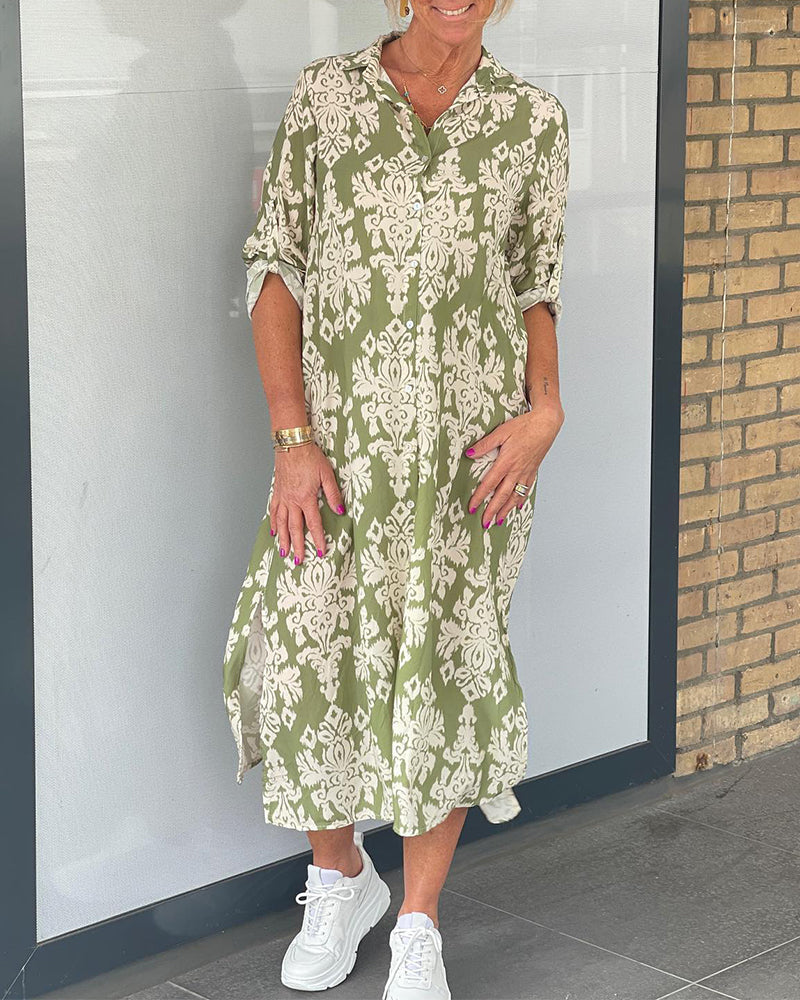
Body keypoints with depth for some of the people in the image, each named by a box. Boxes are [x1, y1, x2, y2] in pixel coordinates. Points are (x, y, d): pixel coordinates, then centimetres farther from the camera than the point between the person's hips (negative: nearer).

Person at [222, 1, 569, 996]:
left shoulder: (533, 119, 3)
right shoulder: (325, 94, 0)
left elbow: (533, 287, 12)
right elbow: (276, 272, 0)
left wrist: (546, 410, -6)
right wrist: (292, 441, -9)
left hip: (474, 453, 0)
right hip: (341, 448, 0)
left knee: (446, 676, 3)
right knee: (307, 666, -1)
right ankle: (340, 878, 28)